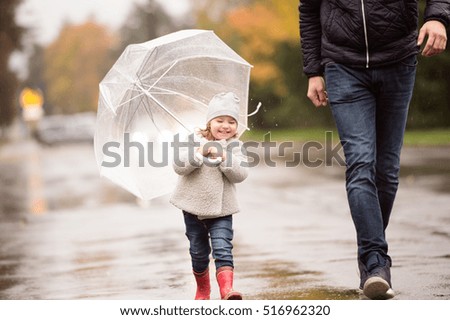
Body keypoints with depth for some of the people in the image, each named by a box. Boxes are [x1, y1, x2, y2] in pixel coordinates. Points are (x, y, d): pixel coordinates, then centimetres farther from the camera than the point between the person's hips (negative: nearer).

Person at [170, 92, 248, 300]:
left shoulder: (235, 147, -1)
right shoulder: (195, 140, -2)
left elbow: (240, 174, -13)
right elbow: (179, 166, -12)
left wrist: (223, 157, -24)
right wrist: (199, 153, -24)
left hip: (221, 208, -1)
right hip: (193, 206, 1)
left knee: (222, 249, -17)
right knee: (198, 252, 14)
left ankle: (227, 291, -26)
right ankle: (203, 290, 33)